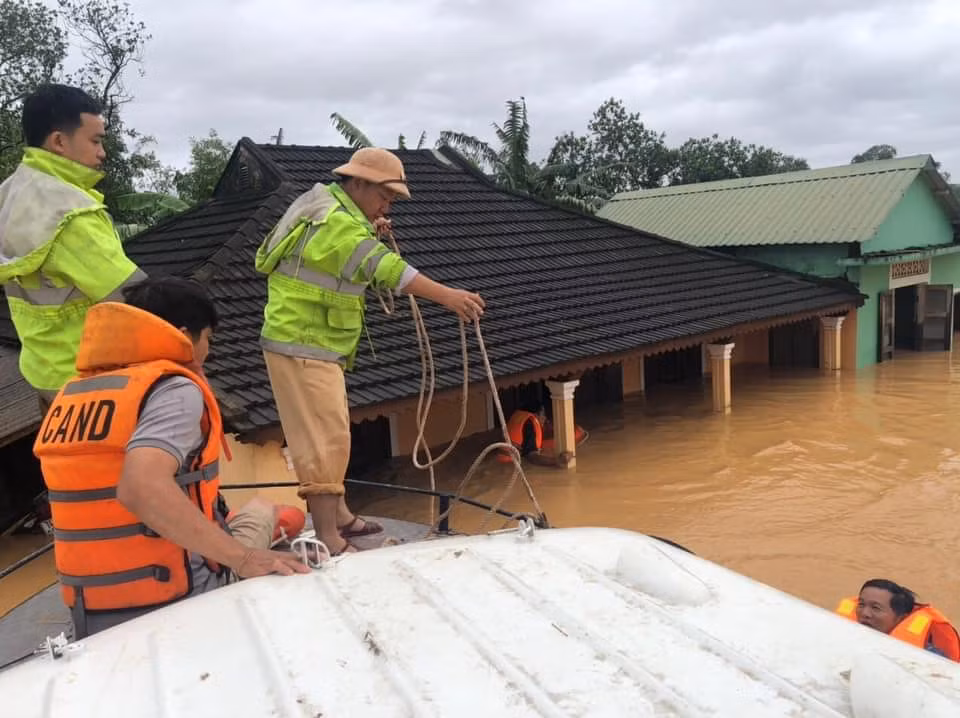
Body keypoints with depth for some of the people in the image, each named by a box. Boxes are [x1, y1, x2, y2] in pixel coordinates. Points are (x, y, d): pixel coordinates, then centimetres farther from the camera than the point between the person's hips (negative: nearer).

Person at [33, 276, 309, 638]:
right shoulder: (175, 389, -15)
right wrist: (244, 558, -30)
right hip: (179, 606, -7)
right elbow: (140, 489, -32)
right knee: (260, 509, 17)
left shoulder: (71, 397, 9)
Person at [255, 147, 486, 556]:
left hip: (316, 345, 11)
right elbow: (386, 269, -32)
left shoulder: (333, 209, 13)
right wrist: (448, 296, -36)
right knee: (325, 438, -9)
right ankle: (329, 541, -4)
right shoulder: (337, 222, -20)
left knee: (331, 434, 17)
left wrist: (371, 234, 9)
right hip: (301, 346, -11)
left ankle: (339, 516, 30)